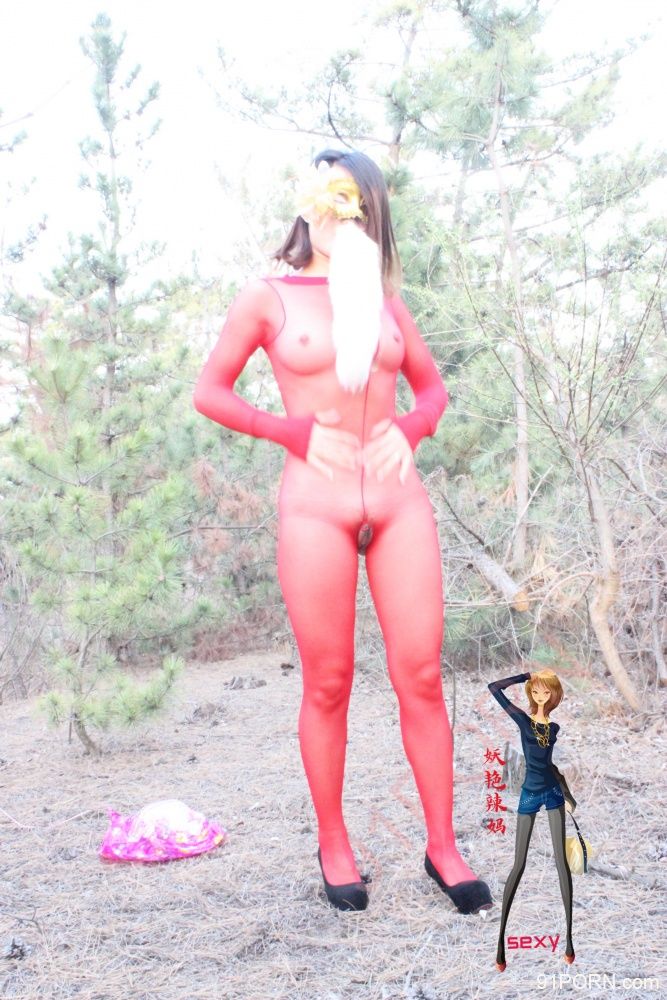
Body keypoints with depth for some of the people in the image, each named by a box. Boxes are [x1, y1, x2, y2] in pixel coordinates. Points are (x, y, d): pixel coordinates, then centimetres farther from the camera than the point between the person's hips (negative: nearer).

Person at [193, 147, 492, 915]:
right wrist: (295, 432, -6)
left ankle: (443, 846, 10)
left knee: (421, 676, 0)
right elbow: (209, 392, 5)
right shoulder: (269, 297, 4)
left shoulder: (382, 297, 13)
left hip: (399, 499, 3)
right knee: (329, 685, 2)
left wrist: (410, 430, -1)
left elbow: (432, 386, 21)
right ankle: (333, 846, 18)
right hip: (316, 504, -3)